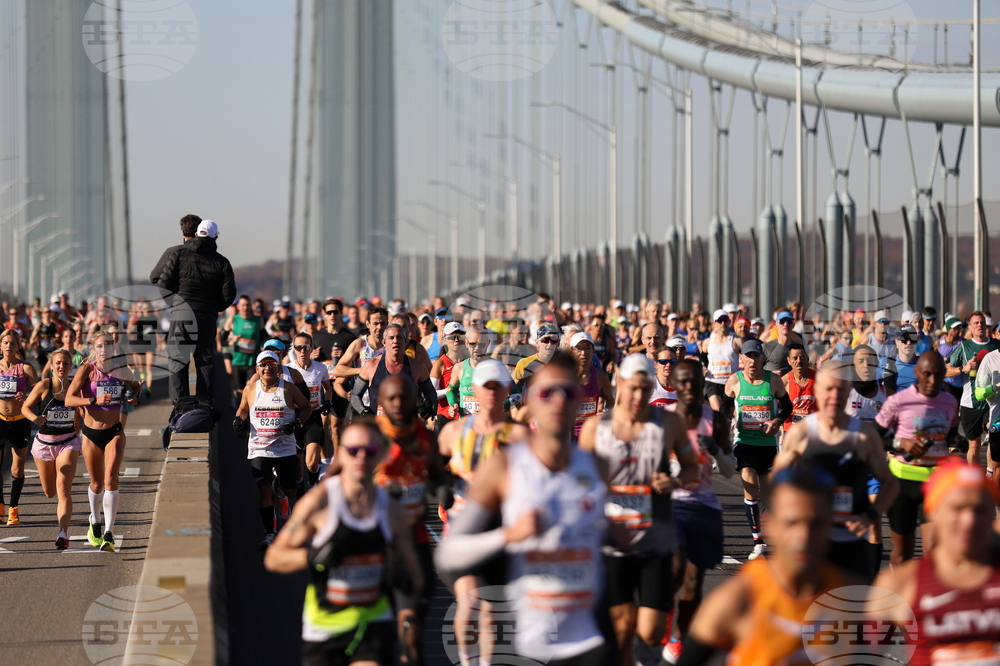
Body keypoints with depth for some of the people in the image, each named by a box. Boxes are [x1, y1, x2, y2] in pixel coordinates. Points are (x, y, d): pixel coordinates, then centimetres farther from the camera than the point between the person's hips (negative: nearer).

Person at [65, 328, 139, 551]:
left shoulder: (122, 369, -2)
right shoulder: (87, 369, -10)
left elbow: (135, 387, 20)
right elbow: (69, 400, -20)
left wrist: (135, 397, -3)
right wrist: (95, 400, -33)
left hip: (114, 432, 0)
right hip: (91, 434, 0)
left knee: (111, 480, -17)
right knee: (97, 484, 13)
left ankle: (109, 534, -18)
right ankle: (95, 522, 43)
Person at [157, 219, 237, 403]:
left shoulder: (179, 255, 2)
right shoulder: (222, 263, 5)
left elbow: (163, 286, -2)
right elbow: (228, 295, 2)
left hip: (181, 314, -1)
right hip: (208, 317, 1)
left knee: (177, 361, 2)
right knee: (206, 361, 7)